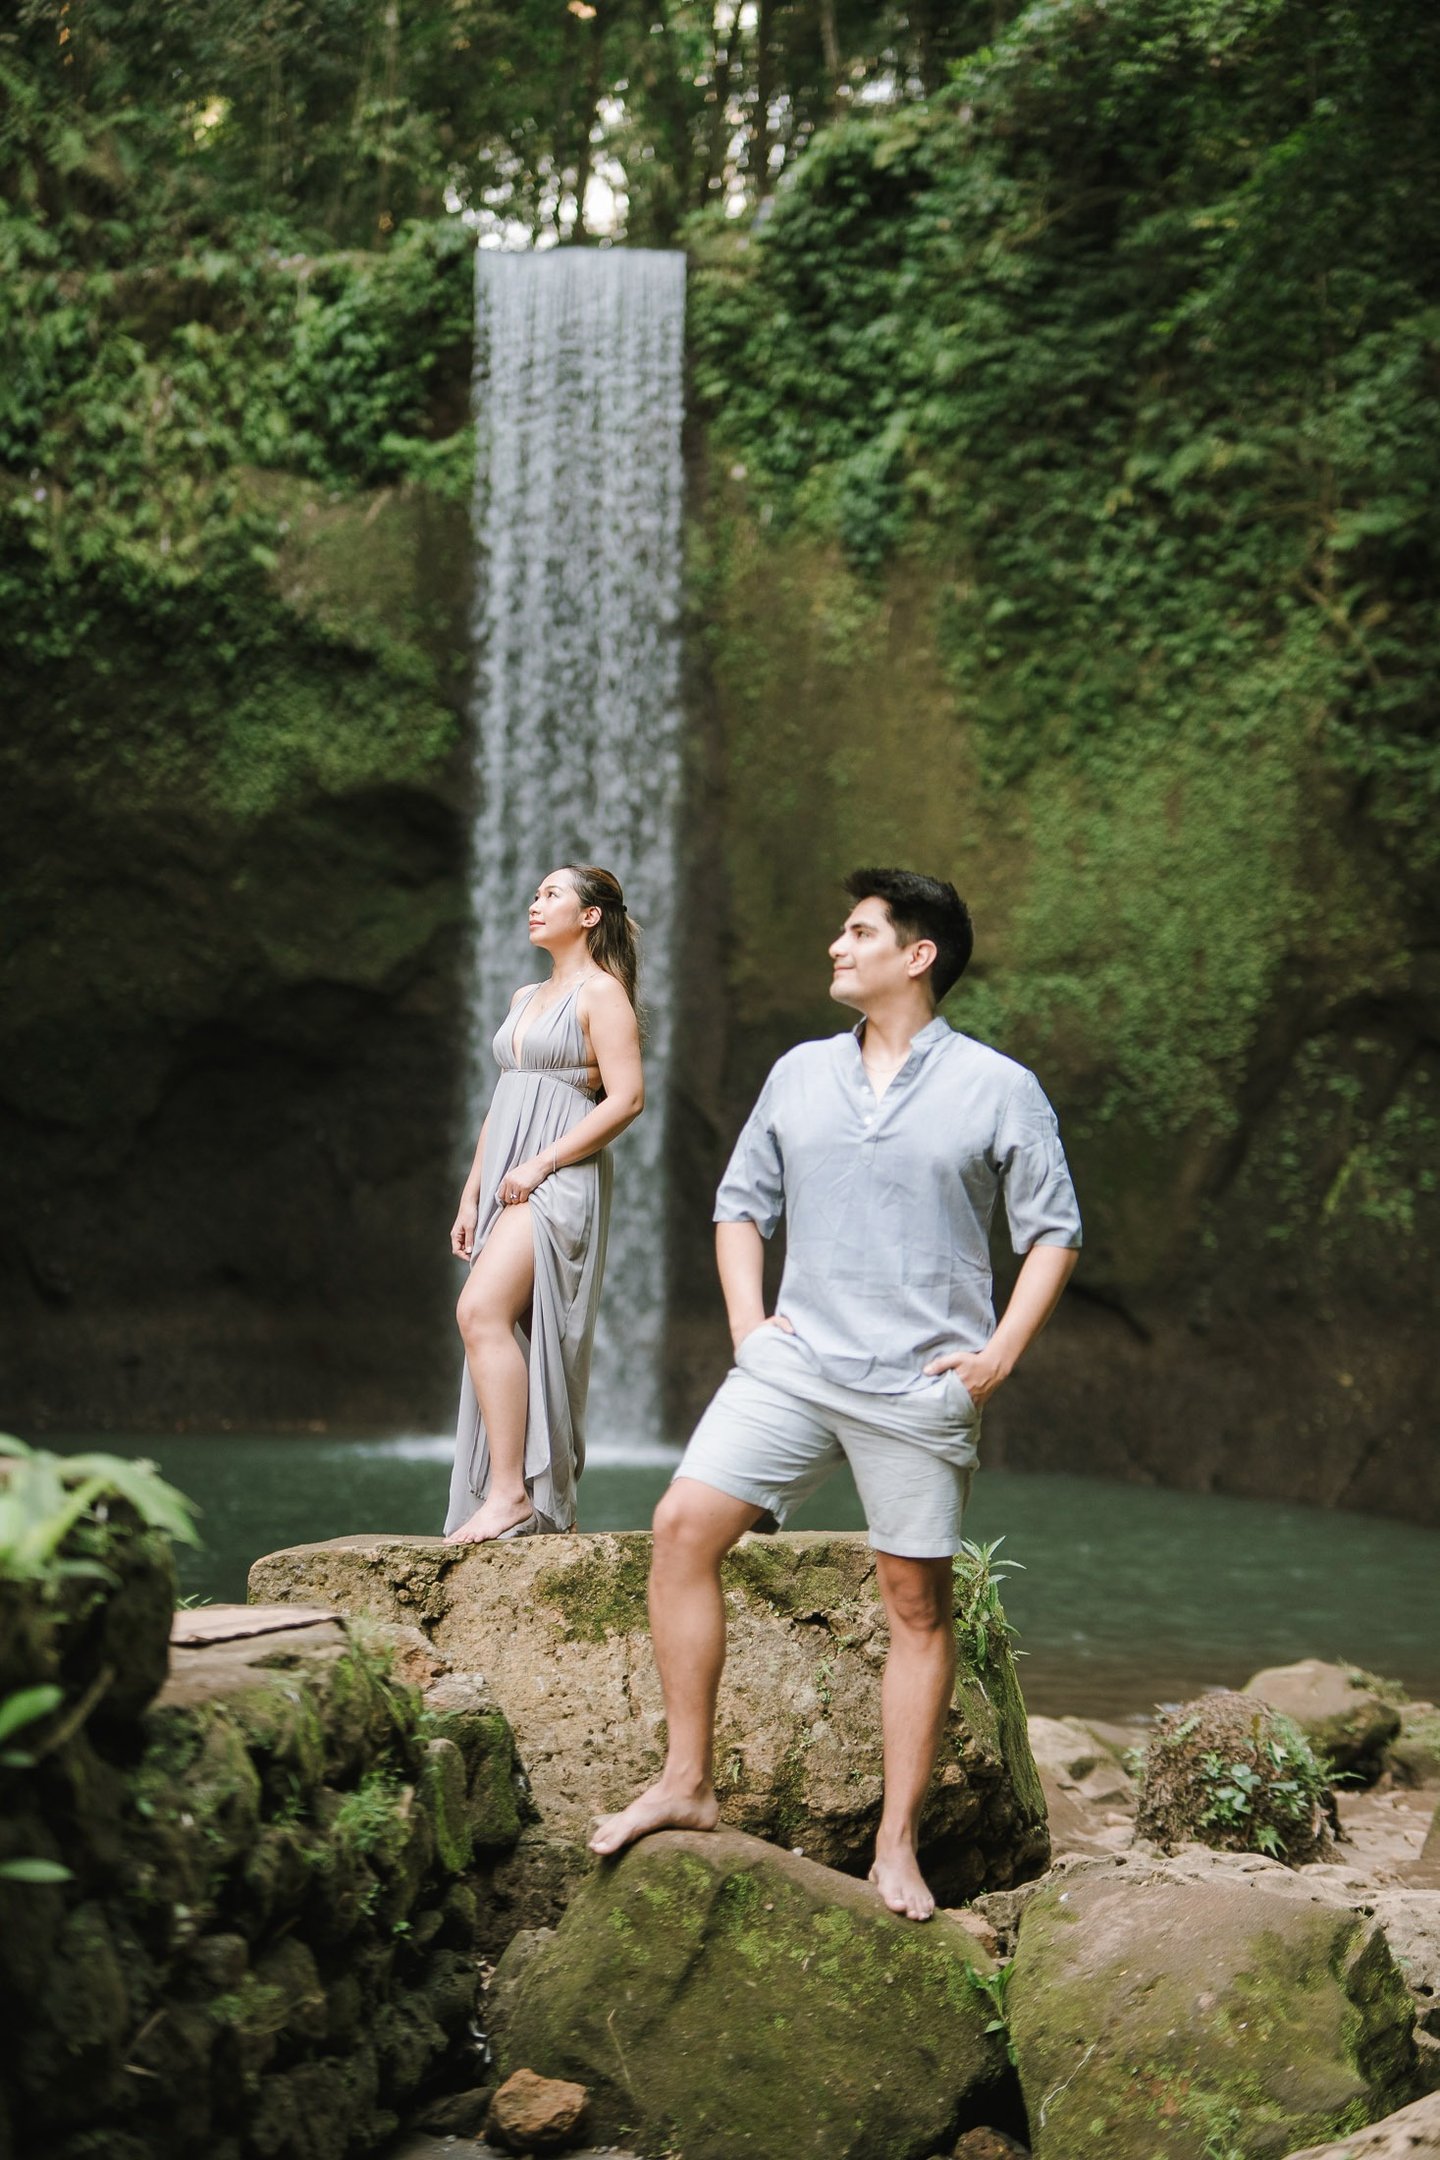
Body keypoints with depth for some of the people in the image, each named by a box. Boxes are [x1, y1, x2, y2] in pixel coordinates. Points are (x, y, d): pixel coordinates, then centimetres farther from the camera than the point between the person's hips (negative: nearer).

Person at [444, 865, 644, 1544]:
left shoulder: (602, 992, -3)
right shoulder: (526, 997, 22)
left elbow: (627, 1099, -13)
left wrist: (540, 1163, -15)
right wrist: (472, 1194, 16)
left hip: (559, 1182, -9)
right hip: (508, 1185, 9)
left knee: (483, 1311, -24)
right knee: (515, 1343, 3)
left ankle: (511, 1494, -25)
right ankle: (545, 1507, 5)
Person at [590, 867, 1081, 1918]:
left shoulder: (999, 1089, -1)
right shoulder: (800, 1074, 10)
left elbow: (1054, 1231, 3)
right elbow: (741, 1202, 19)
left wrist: (1001, 1352, -6)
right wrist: (748, 1320, 6)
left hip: (921, 1388, -3)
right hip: (793, 1362, 4)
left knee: (919, 1604, 2)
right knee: (683, 1524, -11)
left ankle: (898, 1846, 10)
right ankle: (688, 1784, -2)